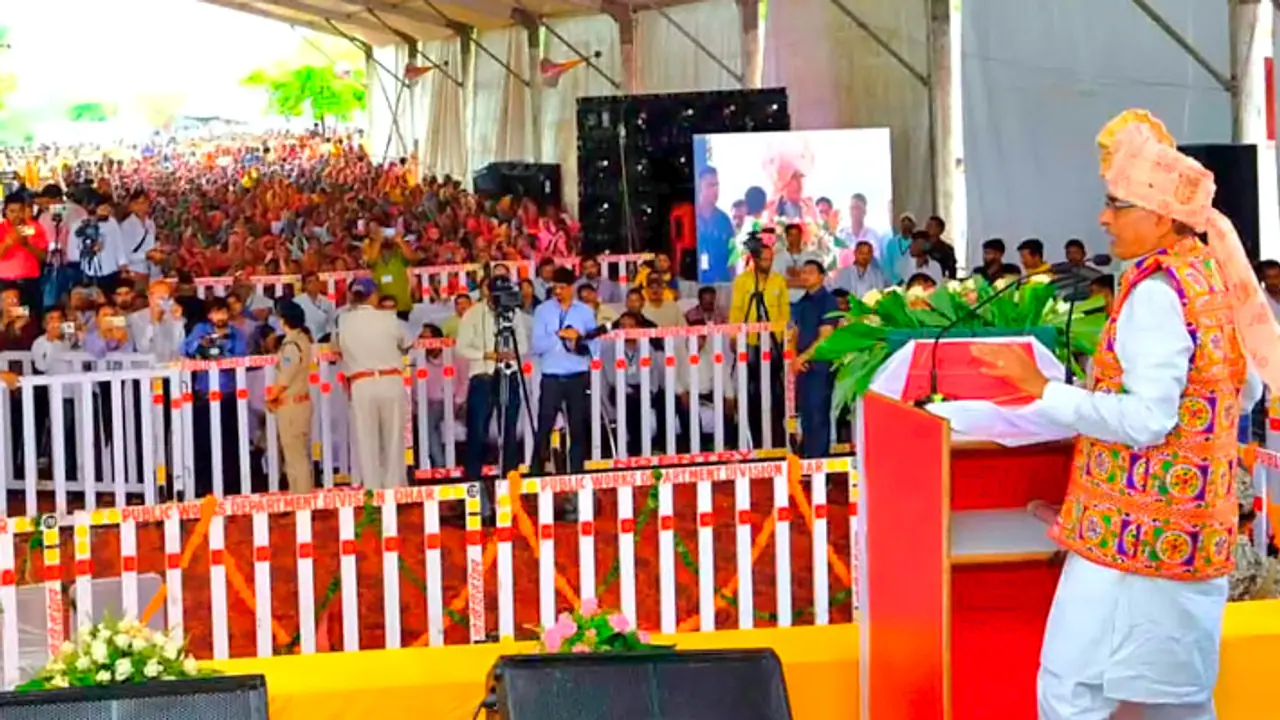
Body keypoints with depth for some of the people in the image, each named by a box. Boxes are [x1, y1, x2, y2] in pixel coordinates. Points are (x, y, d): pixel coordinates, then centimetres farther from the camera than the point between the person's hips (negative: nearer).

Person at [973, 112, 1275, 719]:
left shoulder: (1156, 292, -17)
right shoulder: (1211, 276, 11)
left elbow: (1146, 419, -24)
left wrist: (1042, 389, -22)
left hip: (1138, 527, -10)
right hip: (1192, 526, 10)